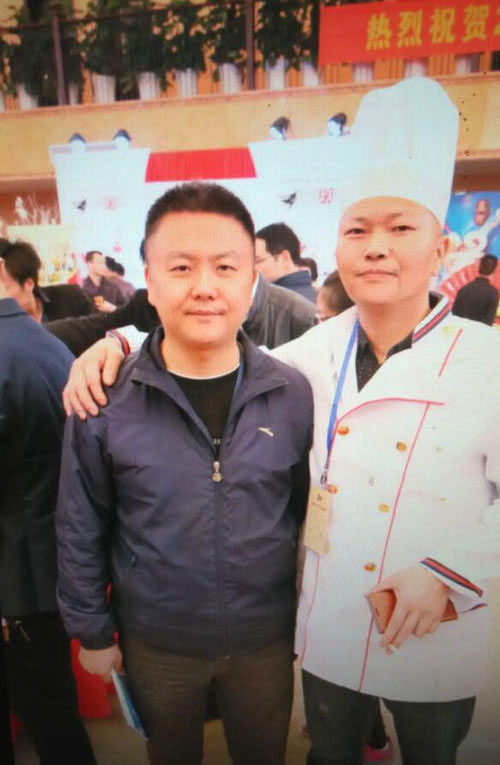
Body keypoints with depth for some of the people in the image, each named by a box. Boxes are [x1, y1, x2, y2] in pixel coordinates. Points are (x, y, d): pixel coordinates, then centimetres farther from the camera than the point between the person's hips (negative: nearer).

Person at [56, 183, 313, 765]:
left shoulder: (293, 394, -12)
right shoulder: (105, 399, -16)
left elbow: (309, 513, -1)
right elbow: (80, 530, -6)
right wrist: (92, 631, 0)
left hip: (268, 637, 1)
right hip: (155, 643, 0)